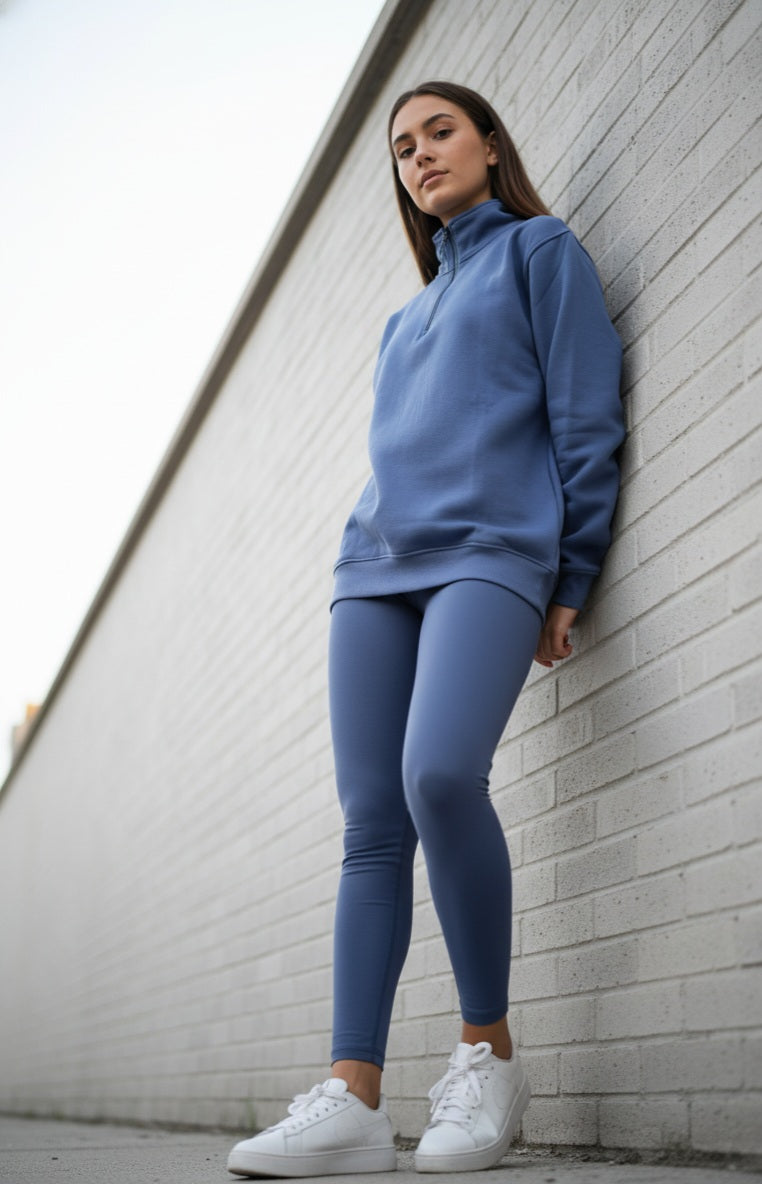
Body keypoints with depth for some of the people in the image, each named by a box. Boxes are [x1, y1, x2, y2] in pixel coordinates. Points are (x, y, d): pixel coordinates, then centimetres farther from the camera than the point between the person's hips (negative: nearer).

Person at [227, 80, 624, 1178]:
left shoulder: (541, 251, 13)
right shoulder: (407, 316, 31)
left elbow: (586, 418, 3)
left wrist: (573, 577, -5)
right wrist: (382, 541, 14)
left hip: (491, 549, -6)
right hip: (377, 567, 6)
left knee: (440, 776, -29)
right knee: (372, 826, -6)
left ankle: (488, 1049, -12)